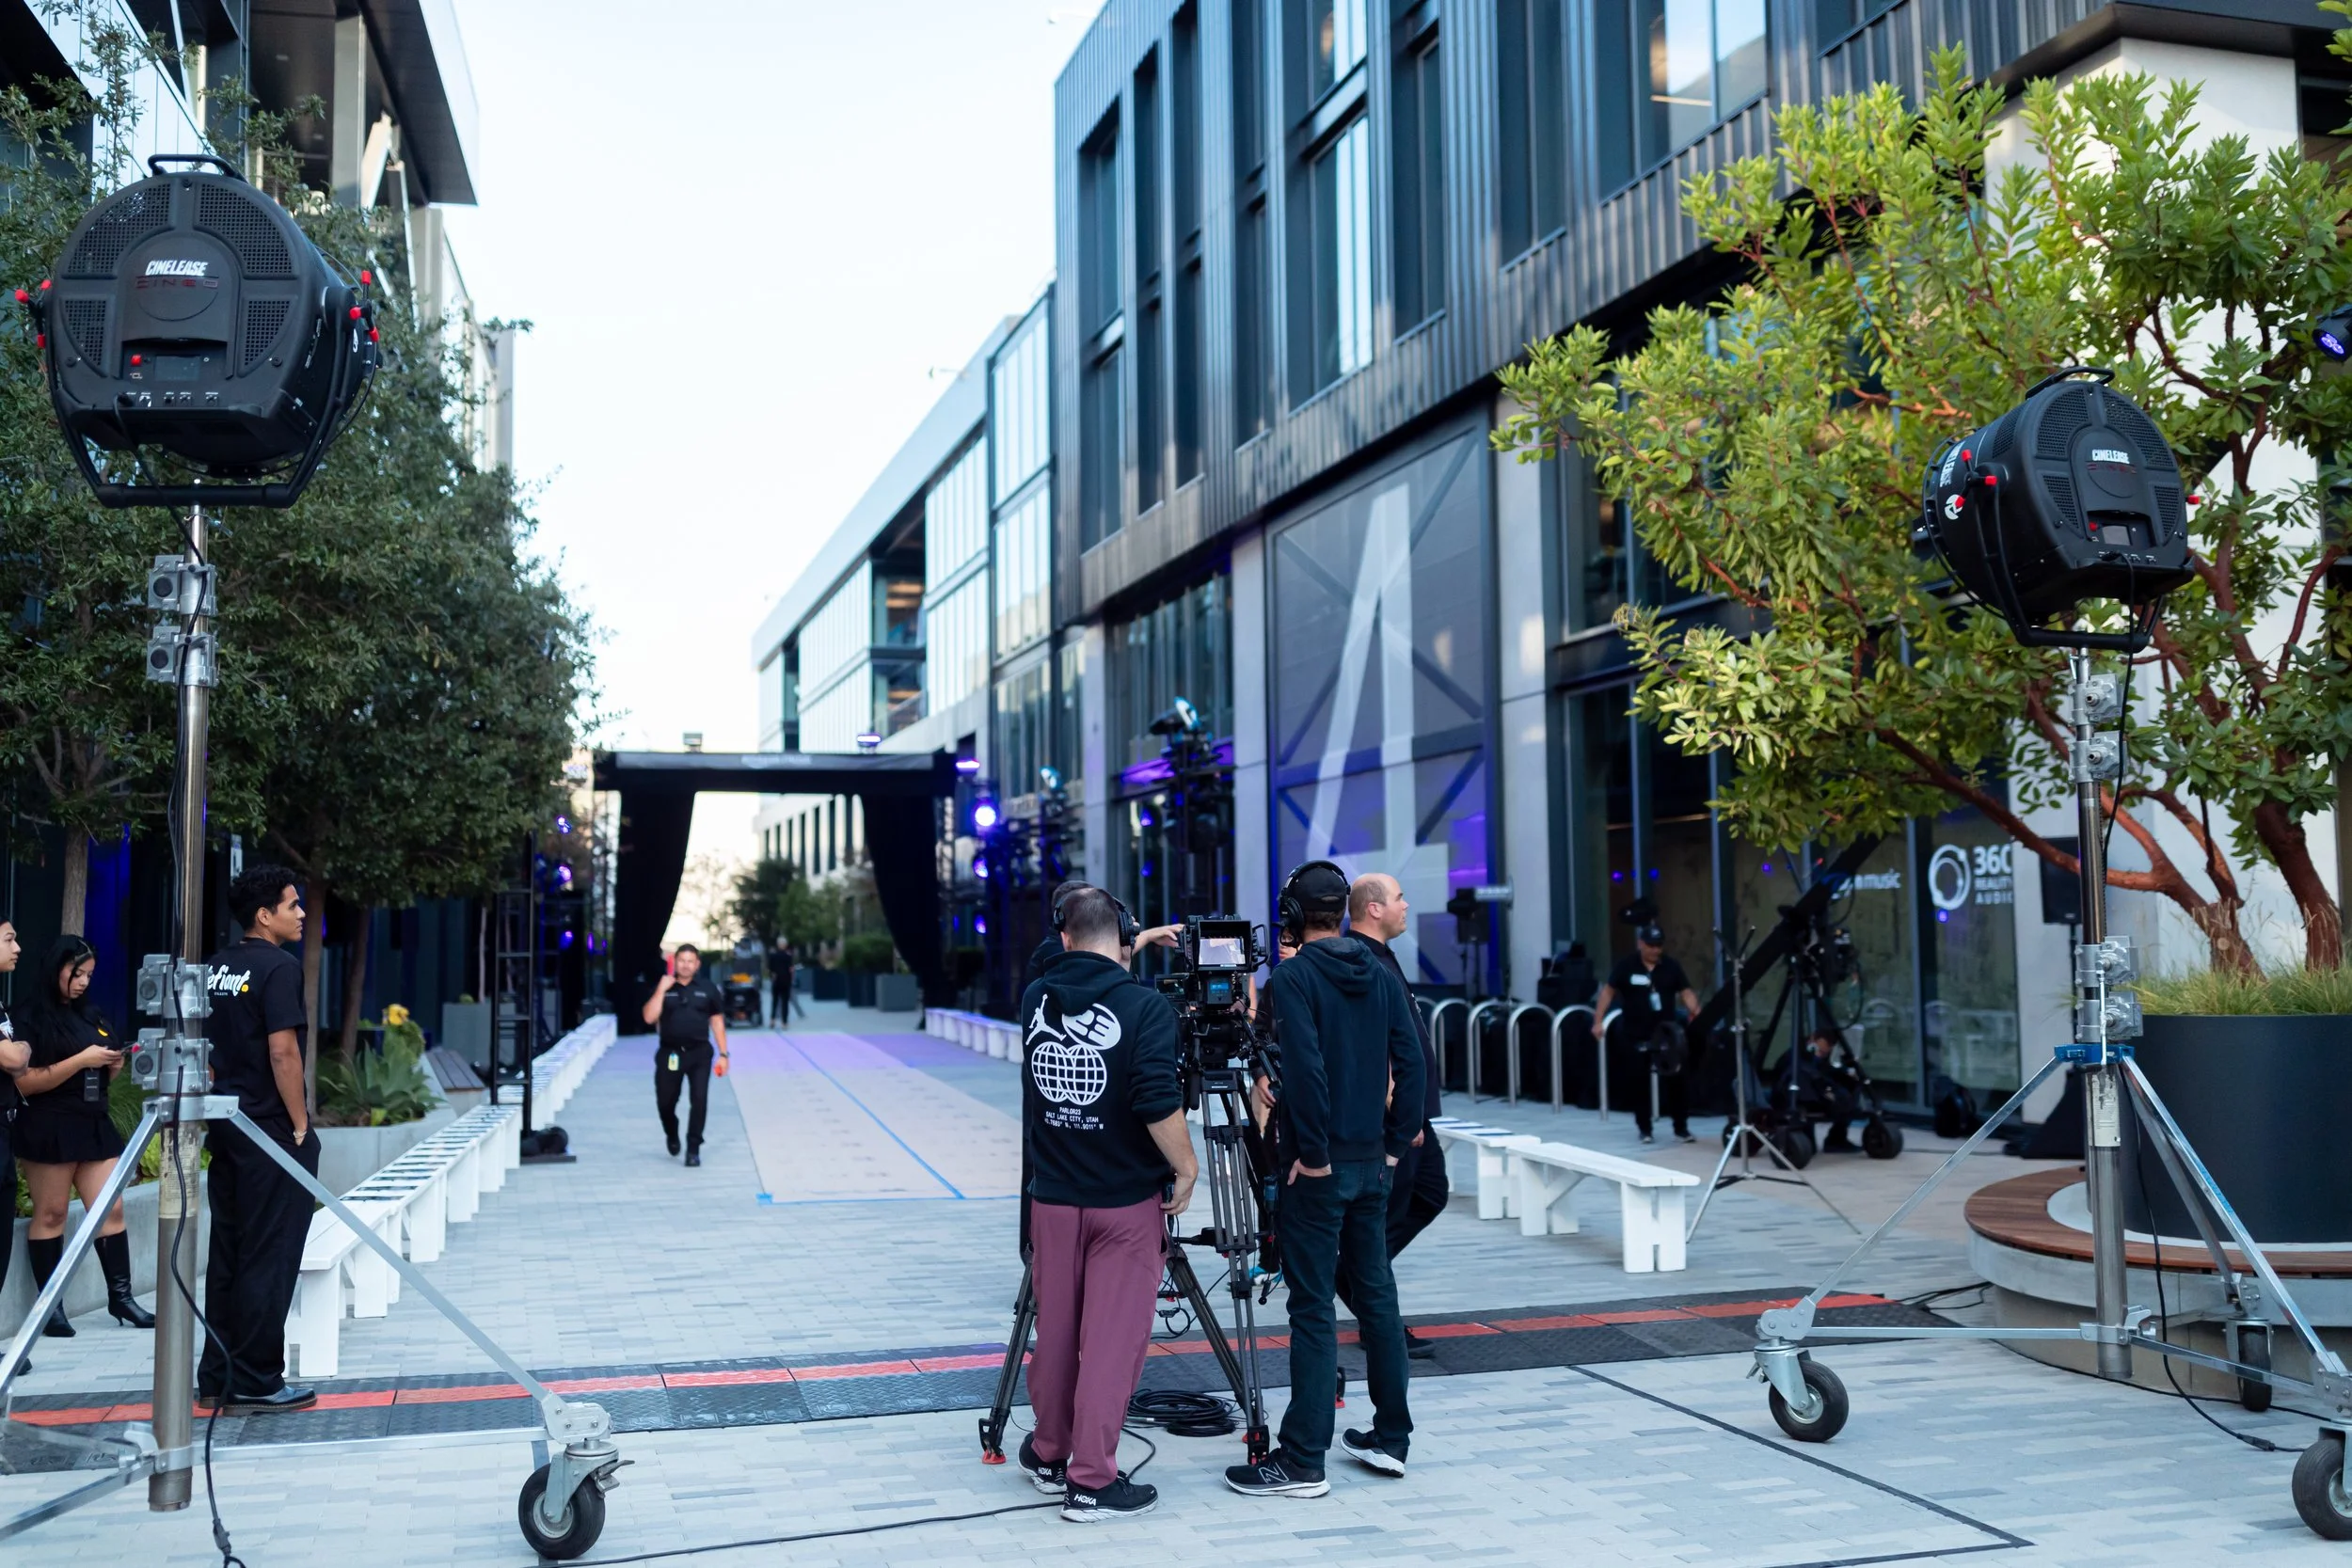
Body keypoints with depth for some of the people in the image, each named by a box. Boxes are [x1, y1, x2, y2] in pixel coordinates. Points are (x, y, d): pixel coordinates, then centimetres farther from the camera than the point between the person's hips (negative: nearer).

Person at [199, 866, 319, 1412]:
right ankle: (254, 1384, 2)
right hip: (271, 1132, -8)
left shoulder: (214, 968, 11)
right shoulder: (278, 967, -14)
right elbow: (282, 1051, -20)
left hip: (226, 1129, 9)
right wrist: (300, 1125, -13)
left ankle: (217, 1376, 20)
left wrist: (219, 1107, 19)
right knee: (268, 1260, -2)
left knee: (227, 1256, 14)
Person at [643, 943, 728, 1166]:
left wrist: (723, 1054, 1)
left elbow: (717, 1022, 6)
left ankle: (693, 1149, -1)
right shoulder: (664, 988, 2)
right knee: (665, 1101, 10)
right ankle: (672, 1136, 39)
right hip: (669, 1053, 1)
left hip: (699, 1052, -1)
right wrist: (661, 990, -15)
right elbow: (649, 1018, -9)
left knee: (699, 1099, -11)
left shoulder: (708, 989, 2)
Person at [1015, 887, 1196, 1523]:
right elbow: (1158, 1102, -22)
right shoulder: (1146, 1005, -15)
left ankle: (1049, 1456, 33)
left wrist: (1128, 956, 28)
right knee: (1113, 1338, 3)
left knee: (1054, 1332, 16)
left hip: (1053, 1196, 5)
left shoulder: (1035, 999, 0)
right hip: (1128, 1201, -4)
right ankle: (1092, 1482, 7)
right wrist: (1186, 1167, -9)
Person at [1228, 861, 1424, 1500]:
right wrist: (1394, 1144, 10)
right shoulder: (1380, 977, 7)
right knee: (1376, 1295, 15)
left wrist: (1314, 1154, -15)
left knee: (1313, 1309, -3)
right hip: (1372, 1163, 7)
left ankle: (1302, 1462, 1)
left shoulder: (1292, 978, -12)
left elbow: (1305, 1069, -23)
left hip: (1317, 1166, -7)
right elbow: (1410, 1065, 6)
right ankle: (1390, 1438, 23)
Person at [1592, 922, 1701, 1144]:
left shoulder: (1671, 966, 1)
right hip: (1636, 1036, -1)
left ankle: (1682, 1127, 14)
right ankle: (1644, 1128, 19)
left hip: (1666, 1033, 1)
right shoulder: (1626, 965, -5)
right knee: (1641, 1082, 6)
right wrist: (1598, 1021, -9)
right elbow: (1608, 991, -1)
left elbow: (1685, 992, -1)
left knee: (1676, 1079, 1)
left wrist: (1694, 1010, -23)